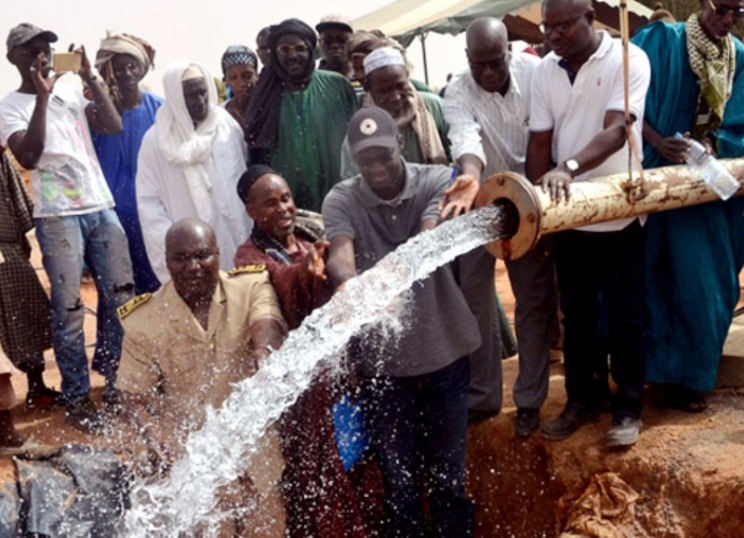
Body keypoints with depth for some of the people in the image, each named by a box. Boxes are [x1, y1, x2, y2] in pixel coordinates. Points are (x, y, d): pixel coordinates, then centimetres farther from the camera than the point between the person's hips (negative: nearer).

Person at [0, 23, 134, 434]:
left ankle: (113, 379, 24)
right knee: (69, 309, -1)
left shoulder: (72, 91, 11)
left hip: (101, 208, 4)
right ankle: (77, 398, 10)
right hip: (57, 217, -4)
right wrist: (42, 96, -18)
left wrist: (92, 79, -6)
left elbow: (114, 127, -1)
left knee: (121, 296, 7)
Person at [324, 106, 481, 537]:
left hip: (443, 350, 0)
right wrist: (350, 283, -50)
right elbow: (339, 253, -26)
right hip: (382, 358, 0)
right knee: (398, 482, 12)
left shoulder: (436, 181, -8)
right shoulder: (341, 201, -7)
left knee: (448, 475, 14)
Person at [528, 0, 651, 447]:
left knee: (625, 317, 6)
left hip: (621, 217, -4)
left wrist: (568, 167, -40)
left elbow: (616, 131, -24)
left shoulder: (628, 60, -11)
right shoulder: (545, 72, 2)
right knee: (577, 316, 13)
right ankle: (583, 400, 28)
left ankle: (629, 408, 20)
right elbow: (540, 143, 2)